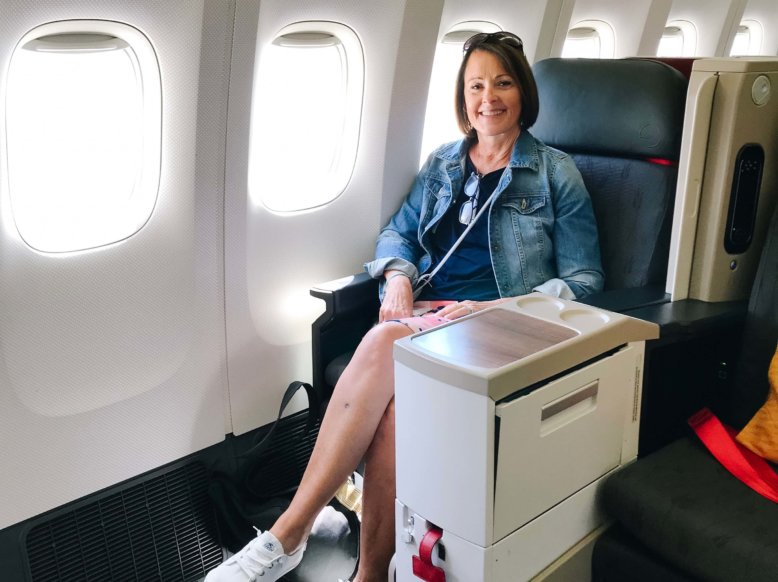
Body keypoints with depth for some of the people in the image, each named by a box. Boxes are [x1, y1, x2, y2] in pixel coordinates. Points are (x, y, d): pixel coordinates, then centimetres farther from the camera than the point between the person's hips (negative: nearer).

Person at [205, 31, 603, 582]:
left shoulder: (556, 173, 6)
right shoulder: (443, 163, 19)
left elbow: (583, 280, 2)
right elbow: (397, 232, 20)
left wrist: (495, 309, -13)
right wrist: (398, 278, -5)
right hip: (423, 311, 4)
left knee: (384, 345, -34)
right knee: (397, 398, -33)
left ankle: (289, 534, -28)